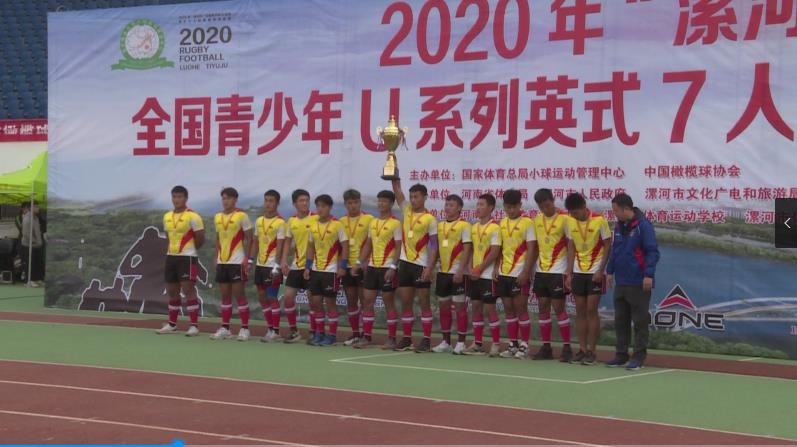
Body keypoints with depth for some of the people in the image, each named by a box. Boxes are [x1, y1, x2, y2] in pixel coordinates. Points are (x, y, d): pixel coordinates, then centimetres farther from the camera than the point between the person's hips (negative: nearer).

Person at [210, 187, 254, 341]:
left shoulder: (241, 216, -6)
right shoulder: (217, 217, 11)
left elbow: (249, 239, -6)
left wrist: (247, 259, -13)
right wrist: (216, 258, 13)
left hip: (237, 262, -6)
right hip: (222, 262, 6)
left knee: (239, 294, -4)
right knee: (225, 295, 8)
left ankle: (245, 329, 2)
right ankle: (225, 328, 13)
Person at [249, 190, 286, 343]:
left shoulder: (280, 223, -9)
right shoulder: (259, 221, 12)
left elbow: (280, 246, -12)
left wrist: (277, 265, -19)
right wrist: (251, 260, 10)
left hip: (272, 266, -7)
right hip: (260, 265, 7)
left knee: (272, 297, -6)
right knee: (262, 297, 9)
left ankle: (275, 332, 0)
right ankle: (270, 329, 17)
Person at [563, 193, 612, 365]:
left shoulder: (599, 220, -13)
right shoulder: (571, 222, 2)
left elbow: (608, 246, -9)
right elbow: (572, 248, 9)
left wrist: (600, 271, -15)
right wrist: (569, 273, 3)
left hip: (595, 272, -5)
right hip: (578, 272, 5)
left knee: (591, 310, -6)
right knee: (580, 311, 5)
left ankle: (591, 351, 0)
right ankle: (582, 350, 9)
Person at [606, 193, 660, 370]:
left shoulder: (643, 225, -12)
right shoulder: (619, 226, 11)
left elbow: (652, 251, -15)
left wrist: (649, 275, -21)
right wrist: (610, 271, 16)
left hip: (639, 284, -8)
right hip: (621, 282, 8)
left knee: (640, 321, -1)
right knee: (620, 321, 11)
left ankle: (639, 357, 4)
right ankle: (621, 354, 19)